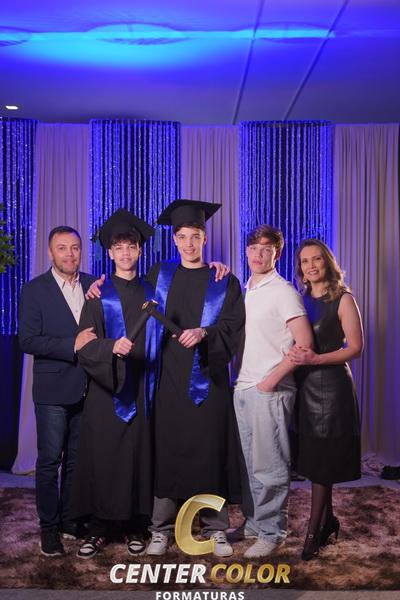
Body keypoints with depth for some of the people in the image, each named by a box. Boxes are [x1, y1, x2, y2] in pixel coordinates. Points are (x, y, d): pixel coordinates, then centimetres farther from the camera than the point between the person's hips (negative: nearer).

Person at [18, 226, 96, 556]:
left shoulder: (94, 285, 7)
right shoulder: (34, 290, -4)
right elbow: (28, 340, -12)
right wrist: (72, 345, -20)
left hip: (86, 388, 4)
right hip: (53, 389, -3)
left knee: (76, 459, 14)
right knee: (49, 460, 3)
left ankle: (69, 518, 28)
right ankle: (49, 526, 17)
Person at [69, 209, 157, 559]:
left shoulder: (151, 292, 11)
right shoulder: (99, 294, 3)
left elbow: (158, 340, 16)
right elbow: (84, 343, -6)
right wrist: (112, 346, -23)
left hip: (141, 388, 2)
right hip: (105, 389, -2)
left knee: (139, 456, 3)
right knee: (102, 456, 0)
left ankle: (134, 526, 16)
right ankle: (99, 527, 13)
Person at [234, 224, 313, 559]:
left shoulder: (283, 292, -9)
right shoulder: (245, 291, 12)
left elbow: (305, 343, -15)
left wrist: (272, 379, -15)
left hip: (270, 391, -7)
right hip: (244, 388, 7)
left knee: (269, 467, 1)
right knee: (249, 463, 14)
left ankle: (271, 532, 15)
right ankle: (253, 523, 28)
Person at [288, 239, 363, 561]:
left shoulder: (343, 300, -6)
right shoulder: (300, 300, 9)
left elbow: (355, 347, -11)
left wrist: (316, 359, -21)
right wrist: (294, 352, -8)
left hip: (331, 385, -5)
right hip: (305, 385, 5)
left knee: (322, 460, -2)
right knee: (314, 457, 10)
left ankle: (314, 532, 6)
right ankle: (328, 520, 26)